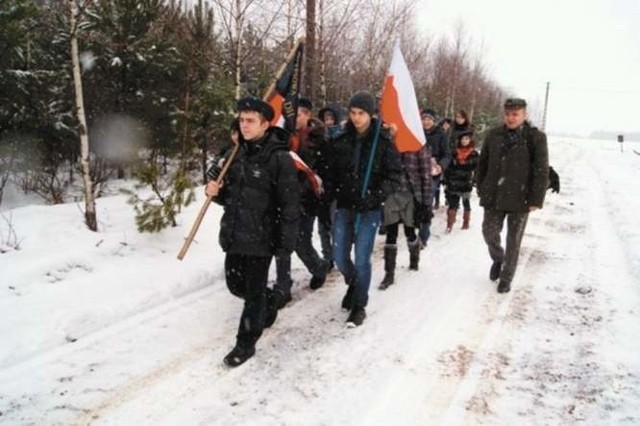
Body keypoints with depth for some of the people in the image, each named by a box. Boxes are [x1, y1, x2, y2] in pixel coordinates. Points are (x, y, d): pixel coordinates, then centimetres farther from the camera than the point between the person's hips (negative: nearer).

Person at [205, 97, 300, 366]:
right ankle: (269, 302, 45)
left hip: (260, 238, -7)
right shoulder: (239, 154, 9)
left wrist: (286, 240, -15)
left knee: (254, 292, 4)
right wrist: (216, 192, -4)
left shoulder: (279, 158, -14)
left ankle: (246, 343, 20)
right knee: (235, 285, 17)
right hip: (233, 235, 7)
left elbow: (289, 204, -14)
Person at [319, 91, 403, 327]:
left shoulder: (383, 140, -6)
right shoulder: (341, 140, 2)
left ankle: (359, 306, 15)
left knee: (362, 259, -3)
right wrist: (335, 191, -1)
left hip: (369, 209, -3)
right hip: (344, 206, 4)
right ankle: (353, 284, 40)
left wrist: (376, 196, -14)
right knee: (340, 257, 8)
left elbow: (394, 172, -4)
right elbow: (328, 169, 10)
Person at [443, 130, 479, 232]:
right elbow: (448, 168, 5)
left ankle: (466, 223, 23)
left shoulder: (474, 154, -1)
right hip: (454, 183, 1)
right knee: (452, 204, 0)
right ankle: (449, 225, 3)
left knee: (466, 203, 12)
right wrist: (446, 182, 2)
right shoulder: (455, 153, 3)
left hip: (466, 184, -1)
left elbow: (475, 169, -2)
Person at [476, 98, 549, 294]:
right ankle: (497, 259, 37)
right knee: (489, 232, 6)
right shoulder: (494, 135, 4)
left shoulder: (536, 138, -6)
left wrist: (536, 200, -12)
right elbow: (483, 163, 12)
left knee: (513, 241, 6)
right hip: (494, 196, 3)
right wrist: (481, 188, 8)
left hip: (520, 198, -3)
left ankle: (506, 279, 21)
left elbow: (542, 171, -8)